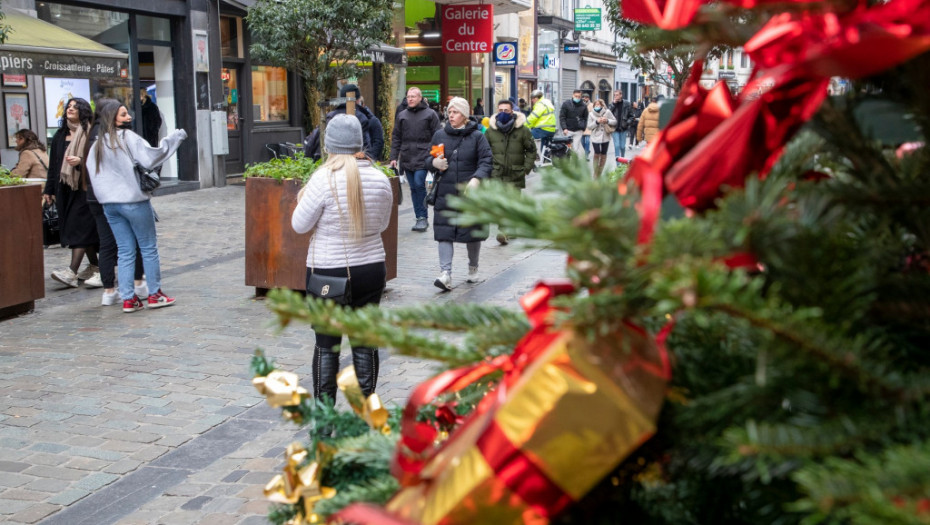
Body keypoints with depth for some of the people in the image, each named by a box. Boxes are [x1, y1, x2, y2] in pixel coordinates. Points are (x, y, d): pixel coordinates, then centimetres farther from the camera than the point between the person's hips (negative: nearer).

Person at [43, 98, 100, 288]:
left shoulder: (90, 134, -5)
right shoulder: (60, 135, 14)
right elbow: (53, 164, 16)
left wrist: (81, 161, -26)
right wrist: (49, 190, 15)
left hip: (84, 187, -6)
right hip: (65, 188, 6)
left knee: (79, 227, -10)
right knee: (84, 229, 10)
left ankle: (72, 272, -16)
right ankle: (94, 266, 21)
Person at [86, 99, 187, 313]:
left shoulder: (97, 145, 10)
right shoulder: (128, 138, -10)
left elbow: (93, 174, 8)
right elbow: (150, 158, -18)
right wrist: (174, 137, -11)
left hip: (109, 204, 6)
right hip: (133, 201, -6)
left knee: (125, 251, 9)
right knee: (149, 248, 6)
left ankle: (128, 299, 7)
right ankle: (154, 294, 11)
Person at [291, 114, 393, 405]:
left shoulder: (324, 178, -15)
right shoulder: (379, 178, -2)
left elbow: (300, 224, -7)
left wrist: (302, 199, 10)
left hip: (328, 272, -3)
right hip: (371, 269, 4)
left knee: (326, 345, 6)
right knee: (365, 343, 10)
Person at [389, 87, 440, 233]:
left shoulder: (430, 114, 3)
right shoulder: (402, 115, 13)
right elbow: (396, 137, 15)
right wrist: (394, 157, 7)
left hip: (423, 157, -4)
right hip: (406, 158, 4)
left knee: (419, 184, -14)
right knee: (413, 188, 6)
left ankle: (423, 217, -3)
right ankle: (420, 217, 13)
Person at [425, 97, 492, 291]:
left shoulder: (477, 136, 0)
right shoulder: (439, 135, 10)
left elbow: (486, 161, -6)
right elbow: (426, 157, 18)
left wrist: (476, 178, -24)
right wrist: (434, 162, -6)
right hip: (445, 193, 2)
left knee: (473, 232, 9)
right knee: (444, 233, -7)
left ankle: (473, 268, 30)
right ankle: (445, 274, -9)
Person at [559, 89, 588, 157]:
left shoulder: (583, 106, 3)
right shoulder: (566, 104, -2)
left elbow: (585, 118, 12)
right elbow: (562, 117, -3)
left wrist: (583, 128, 2)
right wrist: (564, 128, -12)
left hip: (578, 131, 0)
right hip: (568, 130, 0)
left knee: (576, 148, -5)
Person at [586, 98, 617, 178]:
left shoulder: (607, 112, 0)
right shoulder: (591, 114, 1)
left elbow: (615, 121, 3)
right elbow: (589, 127, -1)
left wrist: (607, 121, -15)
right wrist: (596, 122, -15)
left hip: (605, 136, 1)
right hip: (595, 137, -1)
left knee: (603, 155, 6)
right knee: (597, 154, -10)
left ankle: (600, 173, 19)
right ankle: (595, 174, 1)